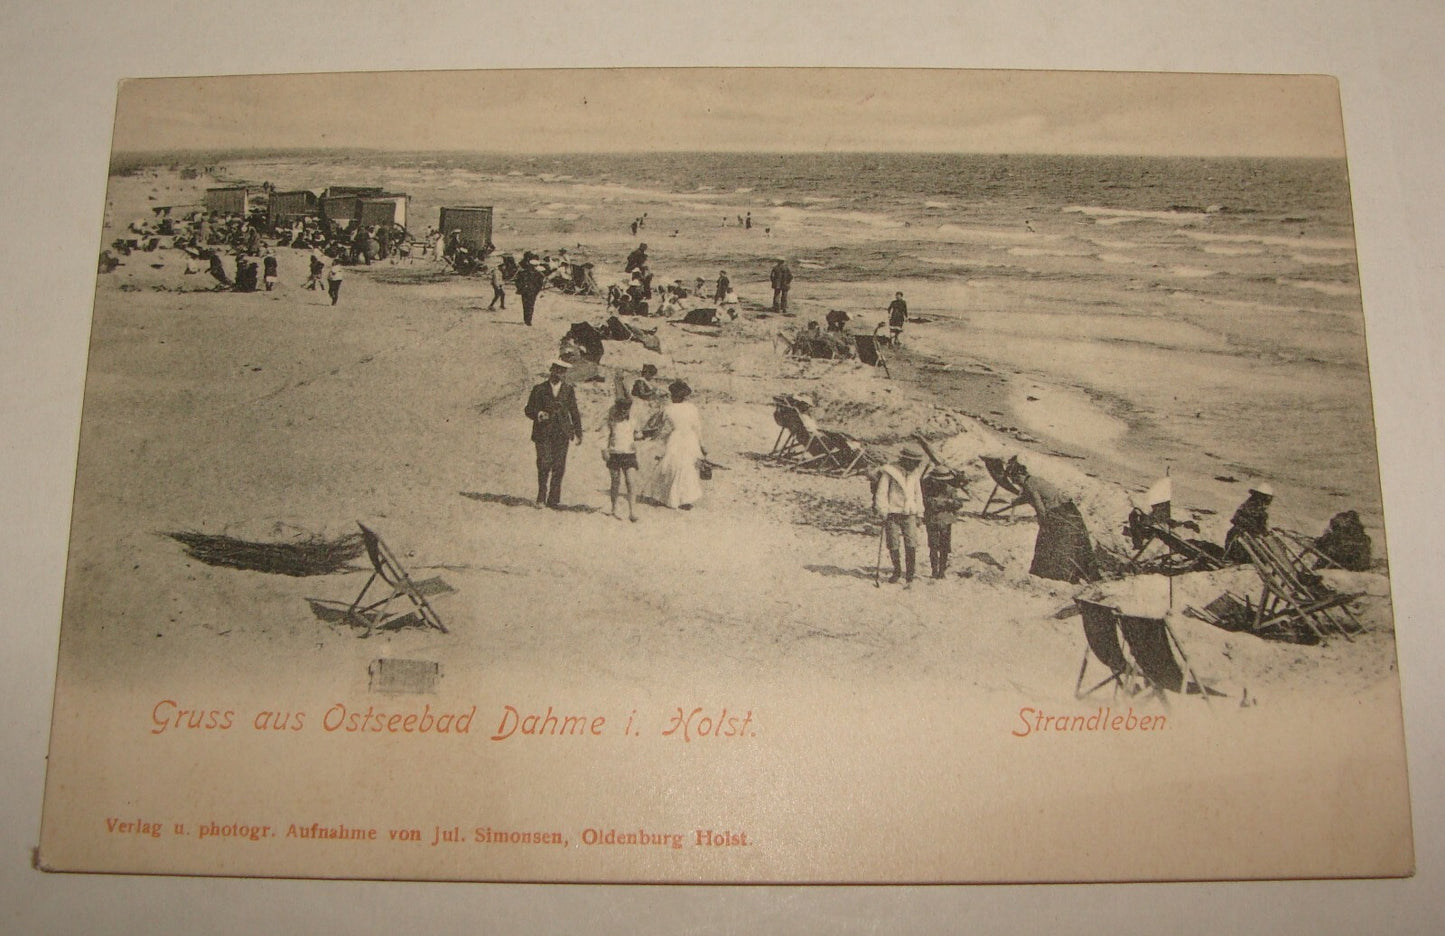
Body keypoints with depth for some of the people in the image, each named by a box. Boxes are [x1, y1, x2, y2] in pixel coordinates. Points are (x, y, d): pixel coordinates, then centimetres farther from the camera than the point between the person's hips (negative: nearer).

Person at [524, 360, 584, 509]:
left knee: (559, 467, -1)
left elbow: (574, 412, 14)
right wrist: (538, 414, -16)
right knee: (544, 464, -10)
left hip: (562, 433, 2)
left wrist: (578, 433, 9)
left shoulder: (568, 390, 11)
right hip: (543, 433, -2)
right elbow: (528, 410, 7)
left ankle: (553, 499, 6)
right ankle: (541, 498, 1)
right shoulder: (539, 389, 6)